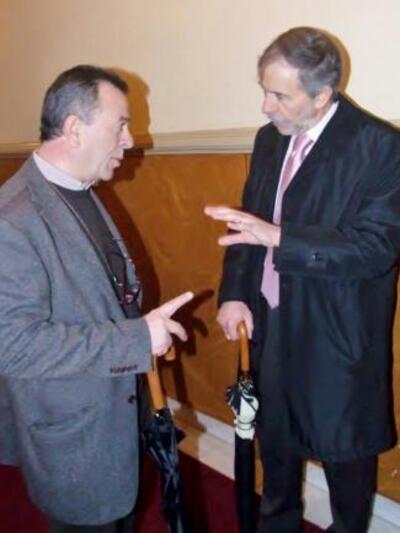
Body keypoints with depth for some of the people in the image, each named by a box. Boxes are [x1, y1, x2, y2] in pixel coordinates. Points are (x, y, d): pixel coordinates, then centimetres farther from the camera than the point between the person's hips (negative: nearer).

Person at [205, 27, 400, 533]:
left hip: (336, 337, -6)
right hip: (270, 324, 6)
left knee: (343, 450, 14)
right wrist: (234, 293, -2)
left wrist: (278, 237, -32)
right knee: (275, 437, 24)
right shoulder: (269, 139, 4)